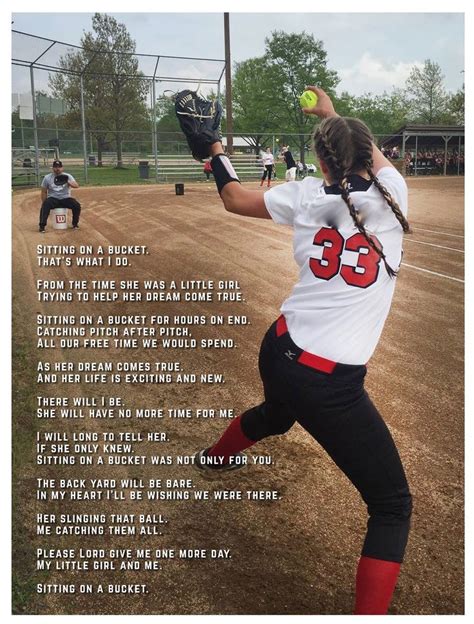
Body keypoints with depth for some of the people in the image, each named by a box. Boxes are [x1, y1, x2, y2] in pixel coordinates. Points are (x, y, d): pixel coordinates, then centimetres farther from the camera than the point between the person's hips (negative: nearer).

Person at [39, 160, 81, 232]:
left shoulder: (67, 176, 0)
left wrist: (68, 182, -37)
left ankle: (75, 224, -2)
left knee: (77, 205, -25)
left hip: (65, 198, 1)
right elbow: (44, 192, 6)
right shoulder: (47, 178, 2)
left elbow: (76, 186, -17)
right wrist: (43, 204, -5)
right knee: (45, 205, -32)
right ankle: (42, 226, -23)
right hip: (53, 199, 0)